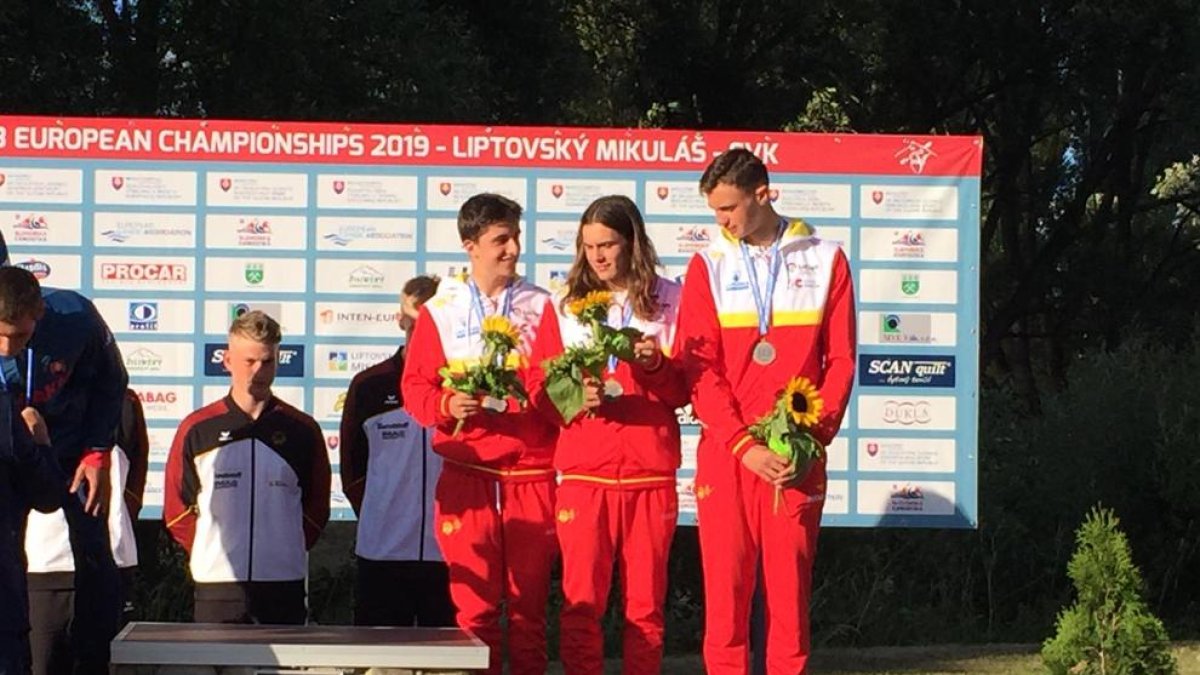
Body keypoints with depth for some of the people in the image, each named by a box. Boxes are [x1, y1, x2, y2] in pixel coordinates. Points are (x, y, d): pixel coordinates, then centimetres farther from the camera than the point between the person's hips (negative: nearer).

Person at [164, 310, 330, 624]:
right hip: (216, 585, -1)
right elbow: (177, 509, 10)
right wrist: (208, 552, 4)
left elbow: (317, 508, 14)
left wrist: (286, 551, 6)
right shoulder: (198, 430, 5)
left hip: (284, 586, 1)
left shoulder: (302, 430, 7)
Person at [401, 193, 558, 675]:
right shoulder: (440, 310, 8)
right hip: (467, 476, -1)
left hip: (532, 474, 1)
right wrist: (446, 406, -14)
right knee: (474, 603, -1)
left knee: (529, 602, 3)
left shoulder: (541, 306, 10)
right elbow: (415, 386, 5)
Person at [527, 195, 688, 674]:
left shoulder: (668, 300, 8)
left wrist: (655, 365, -12)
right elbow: (539, 388, 6)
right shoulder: (564, 304, 9)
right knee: (581, 601, -2)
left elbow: (683, 390, 7)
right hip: (583, 472, 0)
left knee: (646, 601, 3)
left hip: (650, 472, 0)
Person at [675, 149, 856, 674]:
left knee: (791, 591, 1)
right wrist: (744, 445, -12)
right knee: (726, 591, -1)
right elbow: (699, 368, 0)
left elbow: (840, 361, 5)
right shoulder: (708, 267, 7)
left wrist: (813, 438, -8)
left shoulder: (825, 261, 7)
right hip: (725, 455, 0)